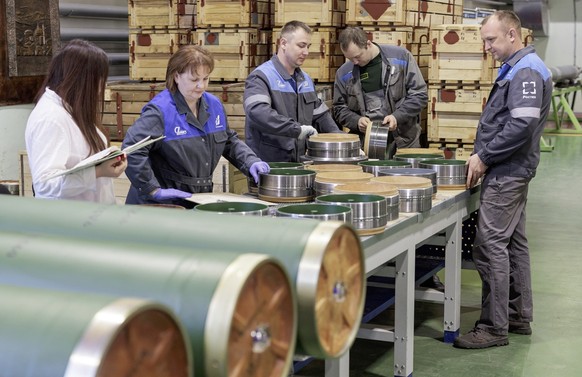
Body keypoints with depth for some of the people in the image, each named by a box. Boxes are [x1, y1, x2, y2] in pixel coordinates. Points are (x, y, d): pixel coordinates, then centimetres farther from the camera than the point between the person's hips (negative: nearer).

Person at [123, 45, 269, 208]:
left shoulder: (214, 104, 9)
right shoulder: (160, 110, -15)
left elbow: (230, 141, 23)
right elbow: (131, 149, -24)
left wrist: (251, 162, 6)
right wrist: (154, 190, -23)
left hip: (201, 201, 6)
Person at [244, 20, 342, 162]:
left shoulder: (306, 80, 16)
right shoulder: (260, 77, -11)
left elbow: (321, 115, 21)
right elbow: (257, 112, -28)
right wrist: (297, 129, -32)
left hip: (299, 163, 7)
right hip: (267, 164, -7)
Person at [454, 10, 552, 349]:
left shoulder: (526, 70, -15)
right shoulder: (517, 68, 16)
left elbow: (522, 124, -25)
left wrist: (484, 157, -18)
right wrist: (483, 156, 9)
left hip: (507, 173, -11)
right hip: (512, 171, 11)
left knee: (491, 246, -9)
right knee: (514, 242, 14)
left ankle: (495, 327, -4)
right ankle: (519, 317, 23)